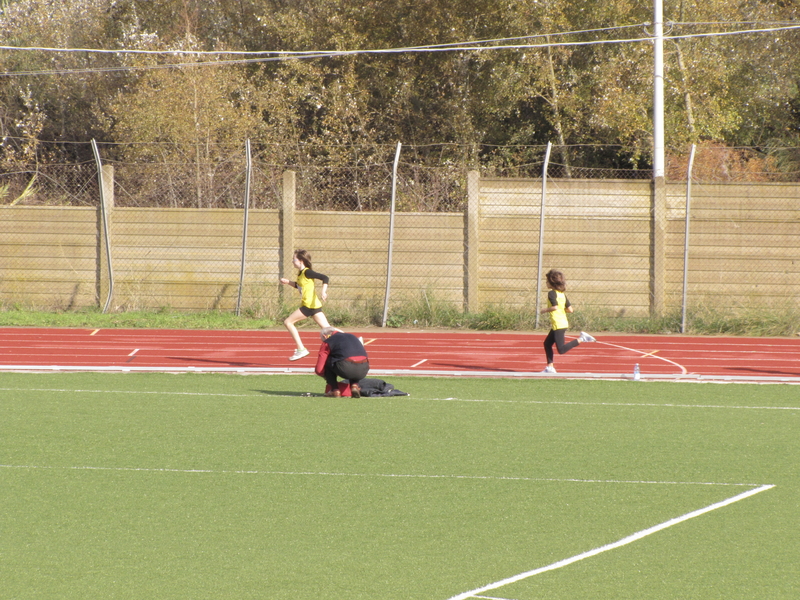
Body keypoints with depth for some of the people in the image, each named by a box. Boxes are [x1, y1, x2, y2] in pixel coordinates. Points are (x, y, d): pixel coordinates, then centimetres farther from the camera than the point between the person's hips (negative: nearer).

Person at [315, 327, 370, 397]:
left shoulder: (328, 342, 15)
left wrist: (327, 376, 35)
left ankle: (335, 390, 11)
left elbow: (319, 370, 12)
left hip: (345, 370, -5)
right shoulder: (352, 336, 30)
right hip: (363, 372, 5)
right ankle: (354, 385, 14)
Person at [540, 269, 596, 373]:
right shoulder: (562, 294, 13)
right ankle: (550, 367, 16)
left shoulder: (551, 293, -11)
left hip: (558, 325, -9)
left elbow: (555, 307, -24)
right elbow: (570, 309, 9)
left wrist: (545, 310, -7)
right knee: (547, 343, 17)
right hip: (563, 323, 9)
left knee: (561, 349, -11)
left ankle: (581, 339, -16)